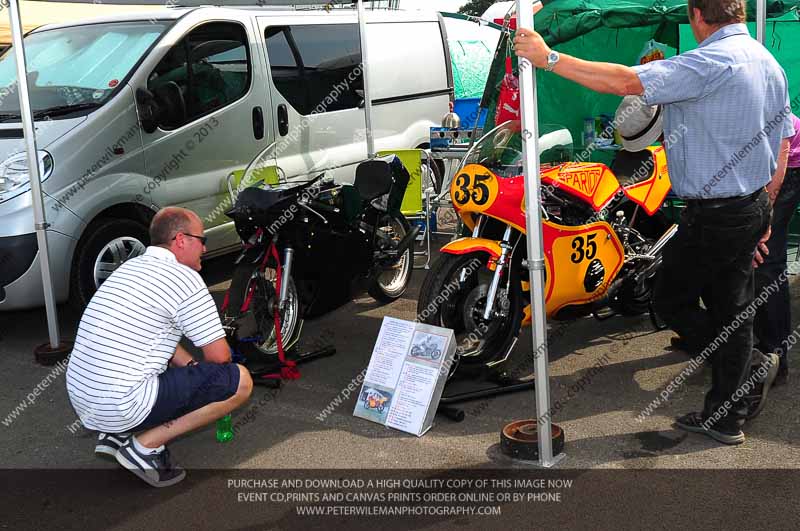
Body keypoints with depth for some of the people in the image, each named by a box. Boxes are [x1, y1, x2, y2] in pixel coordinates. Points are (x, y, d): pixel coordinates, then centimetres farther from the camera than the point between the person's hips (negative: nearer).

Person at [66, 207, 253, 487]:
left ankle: (116, 434, 15)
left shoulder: (130, 267, 15)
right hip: (122, 408, -9)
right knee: (240, 380, -5)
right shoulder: (184, 277, -10)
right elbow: (219, 355, -7)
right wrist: (198, 370, 15)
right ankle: (145, 445, -5)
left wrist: (192, 366, 14)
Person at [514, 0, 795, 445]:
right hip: (753, 208, 9)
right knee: (733, 311, 14)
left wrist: (549, 58, -22)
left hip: (714, 215, -9)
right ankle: (726, 417, 23)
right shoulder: (771, 64, 10)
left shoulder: (714, 61, -20)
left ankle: (752, 364, 10)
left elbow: (628, 82, -27)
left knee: (672, 300, 8)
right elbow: (780, 145, 14)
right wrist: (762, 215, 22)